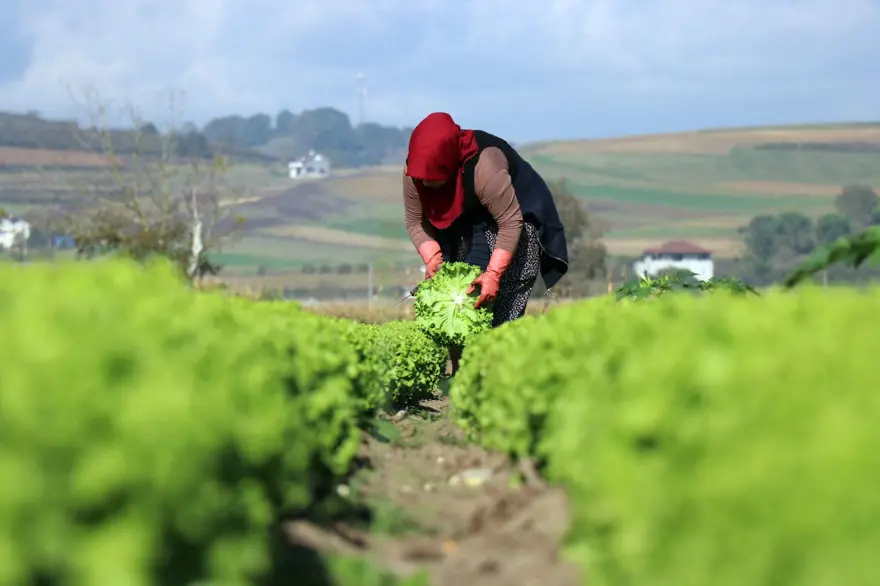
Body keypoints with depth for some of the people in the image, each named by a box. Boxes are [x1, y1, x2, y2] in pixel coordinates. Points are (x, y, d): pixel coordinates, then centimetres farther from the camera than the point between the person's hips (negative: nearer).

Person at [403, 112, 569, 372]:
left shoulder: (485, 166, -37)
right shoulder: (414, 170, -19)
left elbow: (511, 223, -32)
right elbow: (415, 222, -8)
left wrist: (494, 273, -37)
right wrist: (432, 258, -24)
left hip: (518, 213, -6)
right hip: (467, 226, 6)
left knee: (504, 309, -17)